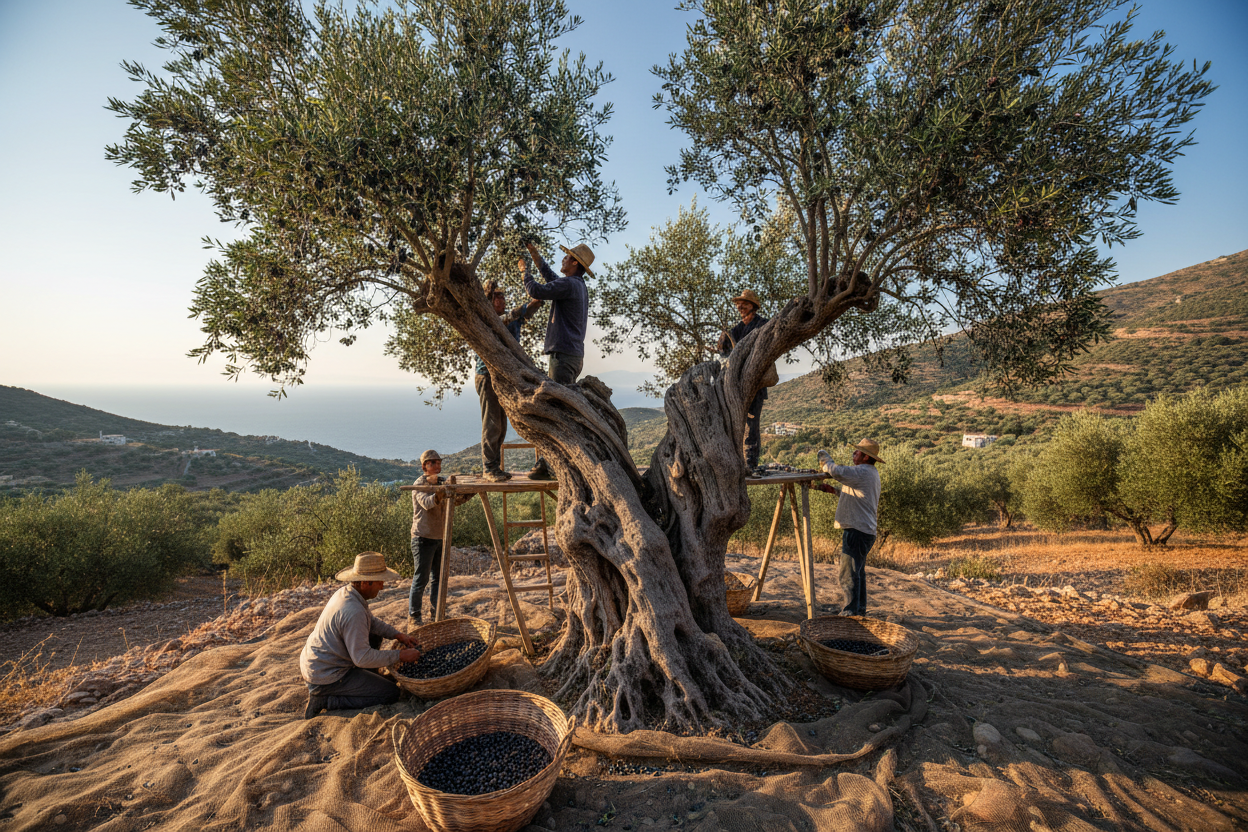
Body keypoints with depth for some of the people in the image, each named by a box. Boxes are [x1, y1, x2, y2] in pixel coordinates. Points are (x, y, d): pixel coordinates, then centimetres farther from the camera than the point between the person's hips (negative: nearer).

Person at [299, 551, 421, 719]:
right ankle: (325, 698, -5)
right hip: (325, 678, -9)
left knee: (374, 636, 17)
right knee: (391, 692, -6)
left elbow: (371, 621, 15)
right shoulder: (353, 612, -31)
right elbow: (362, 658, -26)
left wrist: (397, 635, 5)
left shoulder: (345, 592, 0)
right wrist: (400, 656, -17)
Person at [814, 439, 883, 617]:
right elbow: (849, 492, 25)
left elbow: (837, 472, -31)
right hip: (863, 530, 11)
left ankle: (851, 611, -1)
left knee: (849, 573, -6)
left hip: (857, 531, -11)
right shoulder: (870, 473, 19)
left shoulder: (863, 472, -16)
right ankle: (860, 609, 28)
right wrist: (827, 488, 17)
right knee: (858, 572, 19)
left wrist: (824, 457, -13)